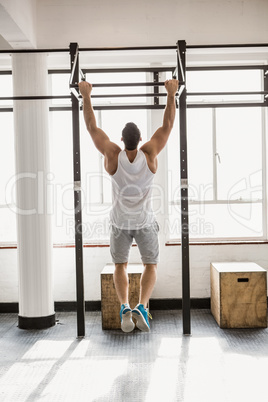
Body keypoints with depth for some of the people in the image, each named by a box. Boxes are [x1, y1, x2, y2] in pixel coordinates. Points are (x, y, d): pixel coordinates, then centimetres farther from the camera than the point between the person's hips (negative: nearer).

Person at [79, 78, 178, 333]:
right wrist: (171, 94, -3)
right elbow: (167, 125, -10)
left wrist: (86, 96, -2)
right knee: (150, 265, 14)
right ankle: (142, 307, -7)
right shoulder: (149, 154, -18)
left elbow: (92, 128, -10)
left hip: (120, 223, 1)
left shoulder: (113, 156, -18)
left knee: (120, 266, 17)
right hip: (145, 222, 0)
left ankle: (124, 307, -4)